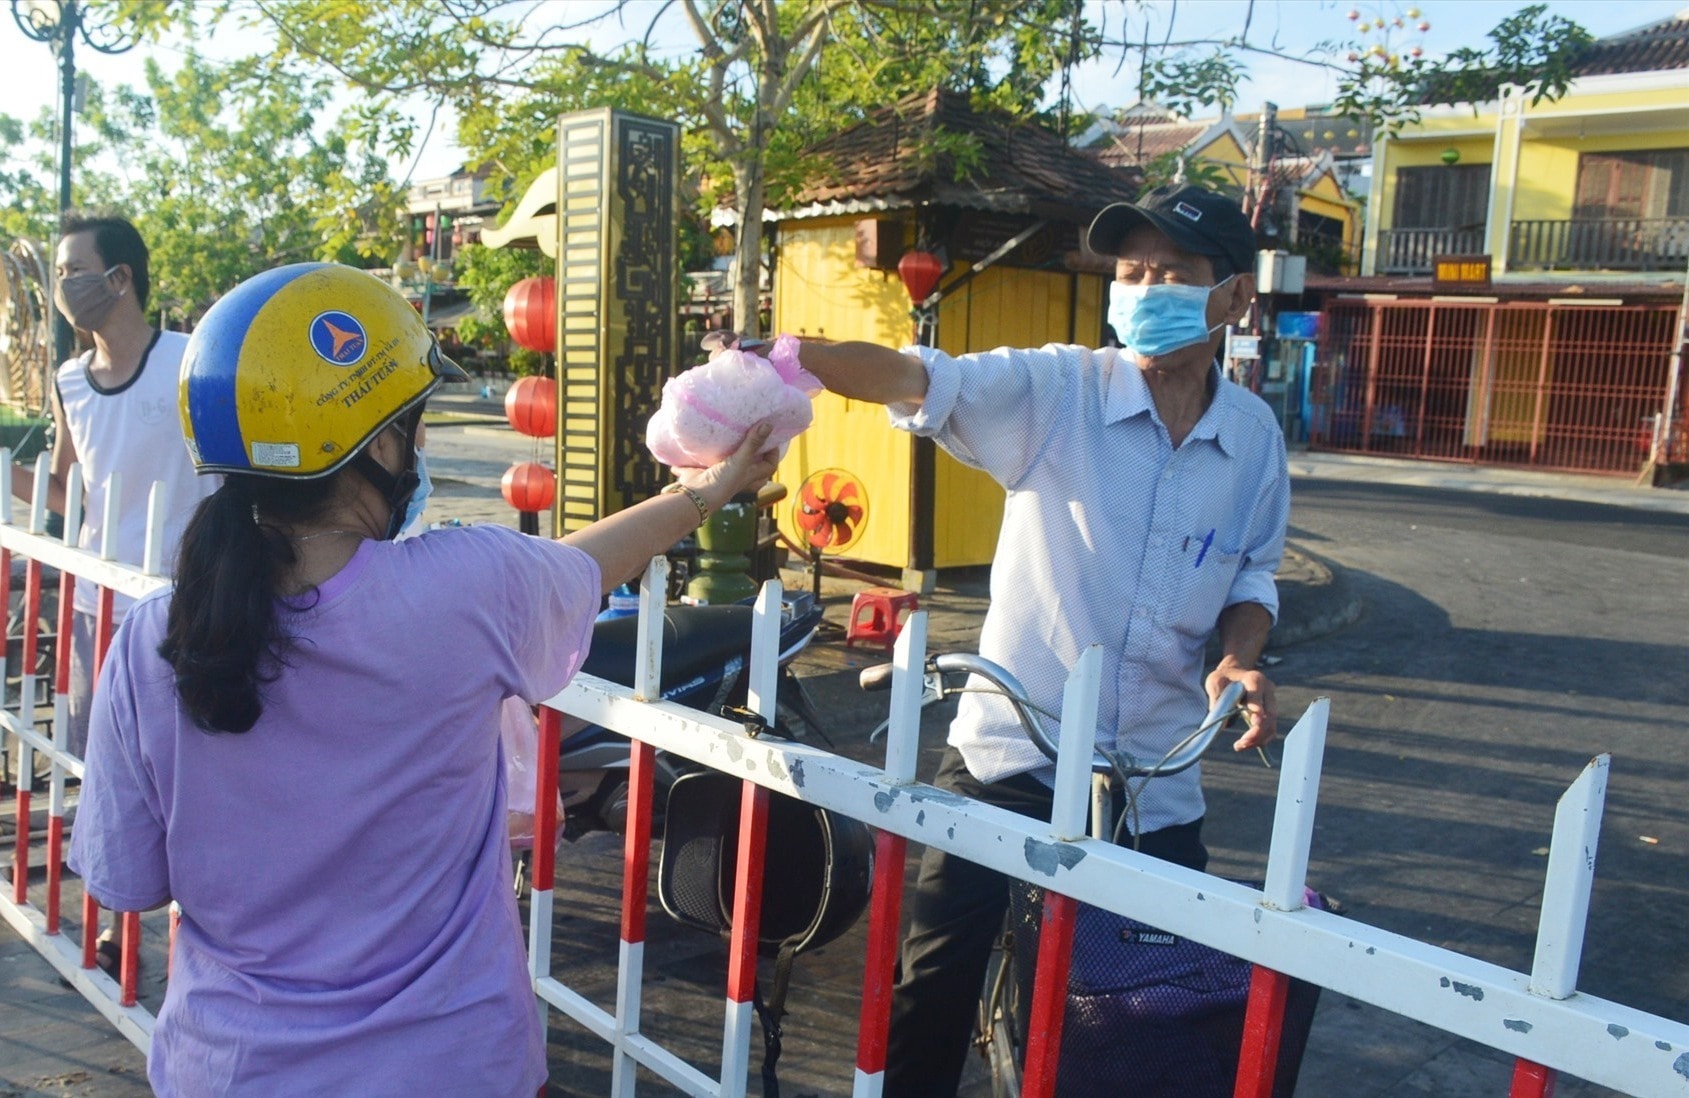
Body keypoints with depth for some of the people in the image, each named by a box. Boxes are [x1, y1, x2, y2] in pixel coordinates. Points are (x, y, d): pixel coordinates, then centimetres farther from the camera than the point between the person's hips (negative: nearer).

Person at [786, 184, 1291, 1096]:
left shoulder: (1255, 436, 1)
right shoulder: (1055, 391, -12)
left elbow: (1250, 577, 12)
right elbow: (924, 380, -27)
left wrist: (1239, 657, -9)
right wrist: (781, 357, -44)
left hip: (1156, 784, 4)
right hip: (1007, 759, -3)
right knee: (935, 989, 2)